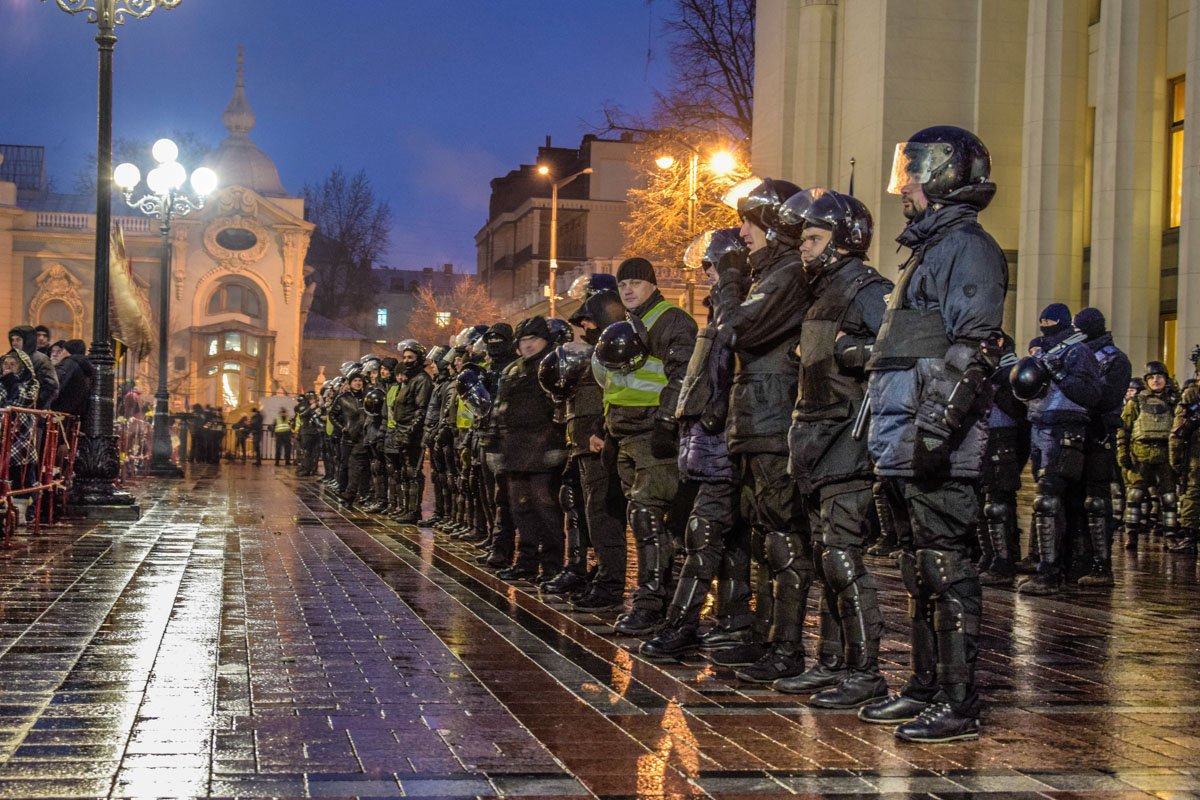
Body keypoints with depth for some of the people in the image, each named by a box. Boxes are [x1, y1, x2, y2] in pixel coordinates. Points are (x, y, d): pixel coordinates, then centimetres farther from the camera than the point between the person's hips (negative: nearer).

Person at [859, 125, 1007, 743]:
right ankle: (925, 687, 22)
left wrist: (934, 429, -24)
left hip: (939, 457, -10)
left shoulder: (965, 247, -9)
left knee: (947, 570, -8)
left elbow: (971, 351, -19)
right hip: (910, 454, 10)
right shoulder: (929, 248, 23)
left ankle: (959, 703, -4)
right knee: (921, 570, 14)